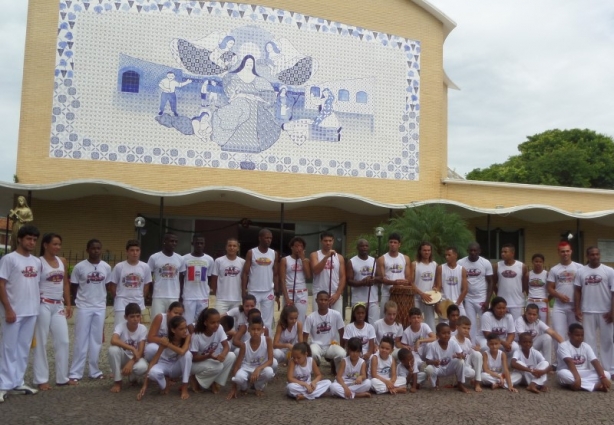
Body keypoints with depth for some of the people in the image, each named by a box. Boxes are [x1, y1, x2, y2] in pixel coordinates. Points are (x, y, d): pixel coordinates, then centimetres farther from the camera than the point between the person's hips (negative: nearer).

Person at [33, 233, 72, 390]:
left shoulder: (63, 261, 9)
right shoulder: (38, 262, -8)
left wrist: (68, 304, 10)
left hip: (59, 306, 6)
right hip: (43, 305, -6)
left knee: (63, 341, 7)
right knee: (41, 342, 2)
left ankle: (62, 377, 17)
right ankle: (41, 379, 11)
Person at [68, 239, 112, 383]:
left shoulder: (106, 267, 1)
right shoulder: (79, 267, -8)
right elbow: (74, 286, 1)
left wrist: (101, 298, 9)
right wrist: (82, 297, 0)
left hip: (100, 307, 3)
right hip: (84, 307, -3)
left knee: (97, 340, 9)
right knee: (81, 341, -1)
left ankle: (95, 371, 18)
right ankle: (75, 373, 6)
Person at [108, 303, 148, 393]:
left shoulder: (142, 329, -15)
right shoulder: (121, 326, -18)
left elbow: (140, 351, -18)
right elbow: (113, 341, -39)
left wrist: (131, 363, -35)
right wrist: (132, 348, -42)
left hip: (135, 358, 0)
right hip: (123, 357, 0)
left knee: (142, 367, -36)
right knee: (113, 349, -34)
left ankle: (133, 377, 4)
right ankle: (117, 382, -15)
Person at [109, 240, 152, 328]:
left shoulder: (145, 267, -3)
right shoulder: (119, 267, -9)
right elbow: (112, 285, 1)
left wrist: (140, 298, 9)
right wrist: (118, 299, 4)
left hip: (139, 304, 3)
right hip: (122, 304, -2)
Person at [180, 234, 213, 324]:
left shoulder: (209, 260, 4)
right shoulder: (185, 258, -1)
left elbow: (209, 279, 11)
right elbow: (181, 279, 5)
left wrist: (208, 296, 12)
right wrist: (180, 296, 2)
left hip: (203, 297, 2)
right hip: (188, 297, -2)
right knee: (188, 323, -1)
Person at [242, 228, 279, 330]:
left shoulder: (274, 254, 4)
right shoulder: (251, 253, -3)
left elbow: (276, 274, 8)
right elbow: (245, 273, -3)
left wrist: (277, 292, 4)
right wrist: (244, 291, -10)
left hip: (269, 292, 2)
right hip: (253, 292, -2)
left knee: (267, 321, 5)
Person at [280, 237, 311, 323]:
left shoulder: (306, 260, 8)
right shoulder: (285, 260, 1)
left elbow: (309, 276, -7)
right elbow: (282, 280, -2)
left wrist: (303, 258, -6)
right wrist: (286, 297, -10)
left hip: (302, 293, 2)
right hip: (289, 293, -2)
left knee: (301, 320, -2)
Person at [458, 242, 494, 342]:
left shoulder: (486, 263, -5)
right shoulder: (461, 263, -4)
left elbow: (490, 282, -2)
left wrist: (487, 301, -8)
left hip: (482, 299, -1)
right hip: (468, 299, 1)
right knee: (471, 324, 6)